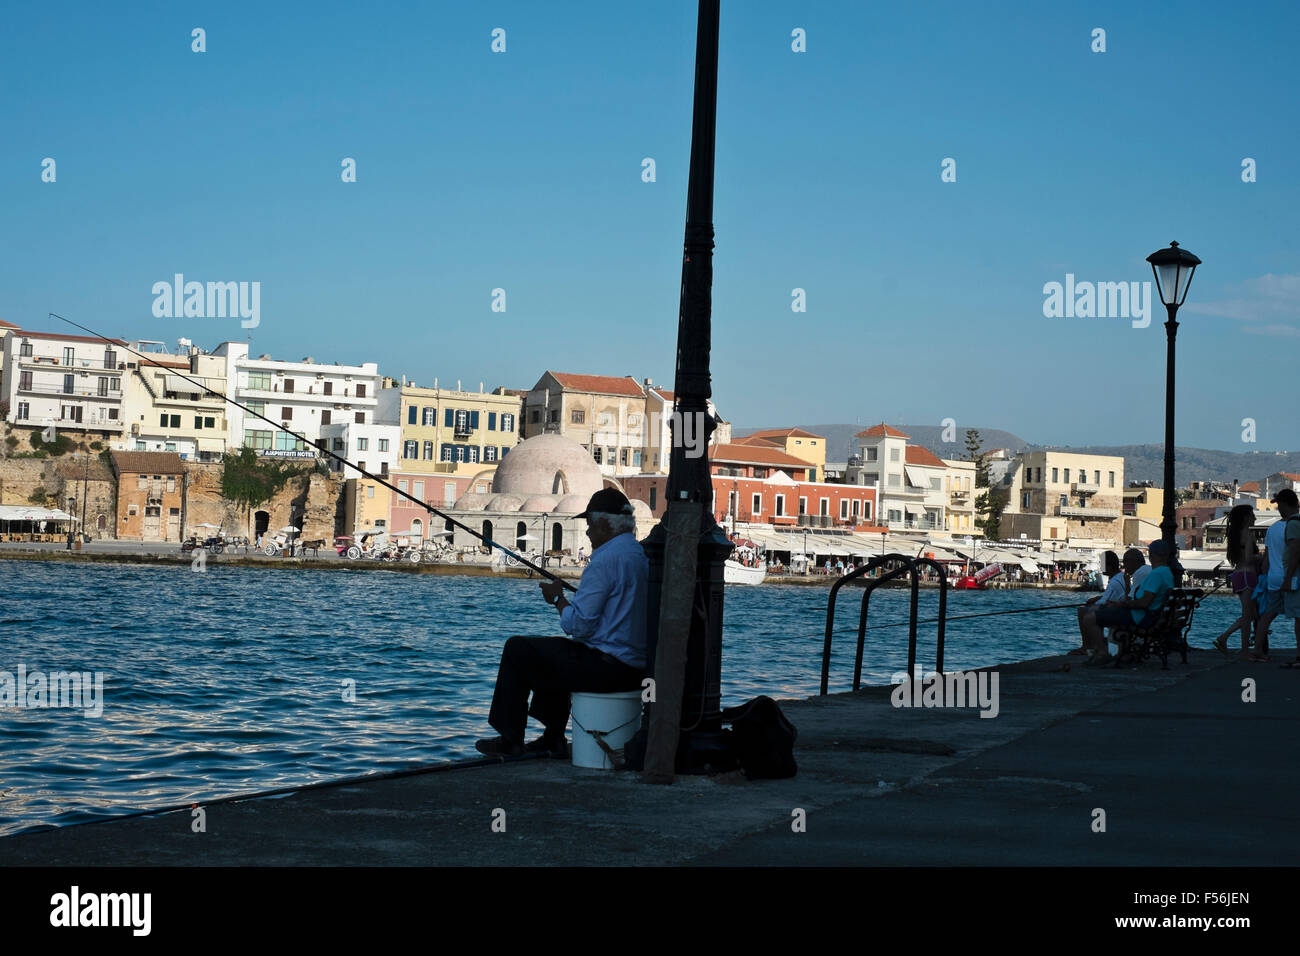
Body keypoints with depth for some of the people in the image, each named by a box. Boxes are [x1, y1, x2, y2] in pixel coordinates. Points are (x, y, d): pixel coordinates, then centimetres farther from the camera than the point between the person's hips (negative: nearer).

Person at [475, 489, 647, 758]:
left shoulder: (606, 559, -18)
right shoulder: (642, 555, 10)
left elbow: (578, 626, -19)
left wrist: (558, 598, -1)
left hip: (607, 667, -9)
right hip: (638, 669, 9)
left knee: (517, 649, 6)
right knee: (552, 655, 31)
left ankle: (510, 740, 13)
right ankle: (552, 738, 30)